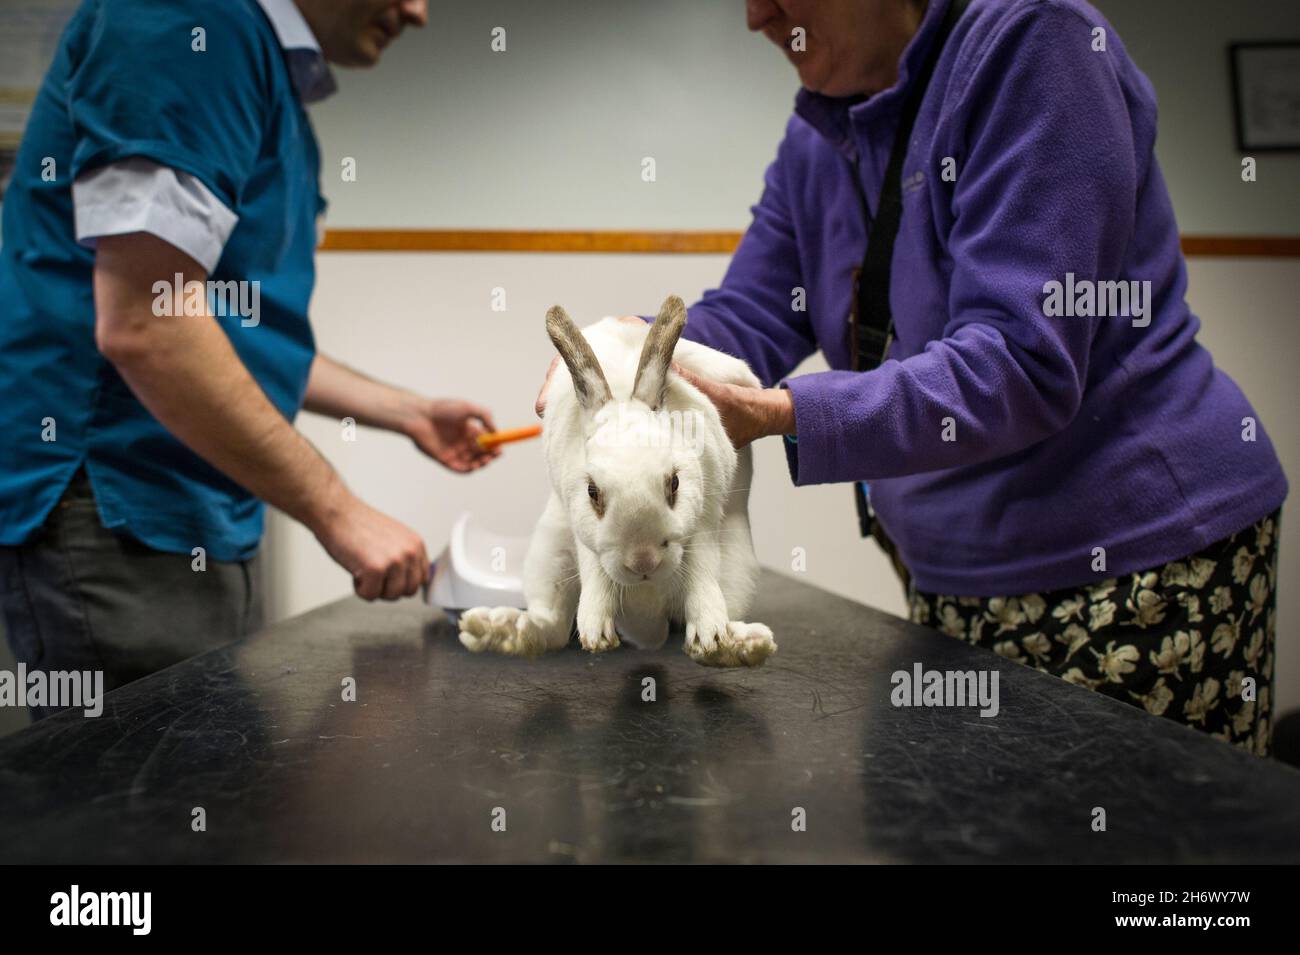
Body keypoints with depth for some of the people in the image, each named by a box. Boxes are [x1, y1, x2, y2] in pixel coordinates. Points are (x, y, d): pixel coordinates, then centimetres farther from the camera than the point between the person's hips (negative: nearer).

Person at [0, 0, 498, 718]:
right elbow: (142, 326, -22)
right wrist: (337, 514, -18)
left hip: (209, 528, 10)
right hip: (116, 524, -10)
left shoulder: (278, 85, 17)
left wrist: (411, 414, 22)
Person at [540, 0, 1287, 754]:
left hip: (1131, 558, -7)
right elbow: (745, 319, 7)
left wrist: (777, 415, -31)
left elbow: (1021, 362, -24)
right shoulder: (818, 141, 10)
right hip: (954, 577, 7)